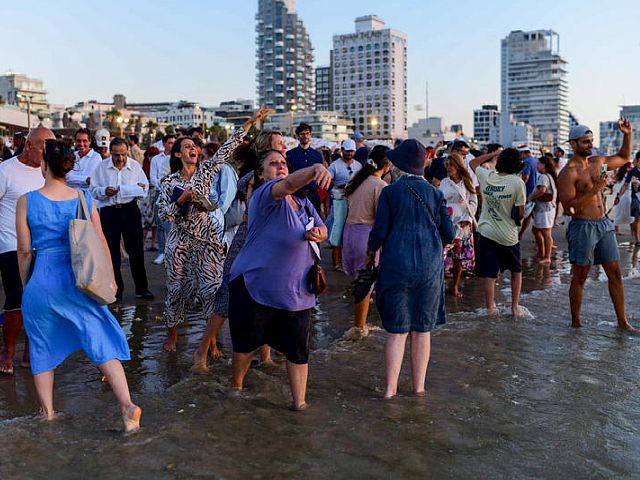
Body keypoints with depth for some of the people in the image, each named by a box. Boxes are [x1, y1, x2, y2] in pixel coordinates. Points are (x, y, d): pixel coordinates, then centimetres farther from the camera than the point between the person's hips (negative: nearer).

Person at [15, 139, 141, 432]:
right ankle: (126, 405, -7)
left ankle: (47, 412, 27)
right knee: (101, 341, 4)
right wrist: (110, 278, 13)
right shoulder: (84, 198, -2)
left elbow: (24, 250, -1)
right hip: (77, 281, 1)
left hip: (40, 283, -1)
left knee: (42, 348, 17)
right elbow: (100, 242, 2)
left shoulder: (27, 201, -6)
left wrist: (25, 284, 13)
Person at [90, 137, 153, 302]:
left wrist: (141, 188, -12)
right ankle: (116, 289, 18)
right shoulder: (101, 167, 1)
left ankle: (141, 288, 14)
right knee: (112, 252, 6)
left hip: (130, 209, 0)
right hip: (109, 212, 0)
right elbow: (93, 190, 5)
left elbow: (145, 185, 11)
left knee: (136, 249, 3)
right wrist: (104, 191, -15)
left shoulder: (135, 165, 3)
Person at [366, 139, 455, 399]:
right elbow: (449, 234, 2)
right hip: (430, 269, 2)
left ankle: (390, 389, 7)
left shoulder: (390, 192, -7)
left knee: (396, 330, 6)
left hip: (396, 267, -2)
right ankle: (419, 387, 19)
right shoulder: (435, 194, 1)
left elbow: (379, 231, -6)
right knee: (422, 330, 11)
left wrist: (371, 253, 13)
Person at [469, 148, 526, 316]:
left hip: (487, 232, 2)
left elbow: (473, 162, 18)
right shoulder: (517, 182, -13)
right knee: (516, 271, 19)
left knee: (489, 274, 5)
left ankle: (490, 309, 8)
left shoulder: (486, 176, -4)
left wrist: (494, 153, 18)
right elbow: (520, 214, -10)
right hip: (508, 235, -1)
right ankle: (515, 307, 22)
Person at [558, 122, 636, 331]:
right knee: (579, 278, 3)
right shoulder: (568, 173, -13)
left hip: (604, 224, 7)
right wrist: (595, 190, -24)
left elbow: (624, 157, 29)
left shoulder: (598, 162, 10)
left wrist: (627, 134, 14)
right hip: (582, 227, -7)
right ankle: (575, 322, 16)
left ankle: (622, 321, 16)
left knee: (615, 274, 8)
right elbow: (569, 207, -20)